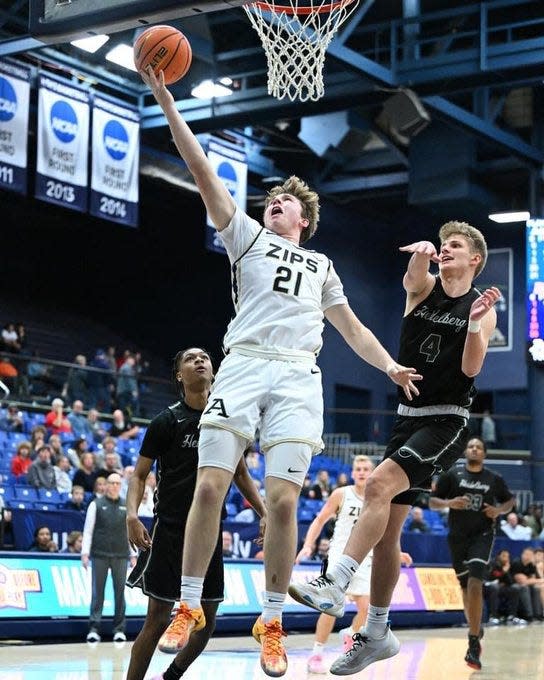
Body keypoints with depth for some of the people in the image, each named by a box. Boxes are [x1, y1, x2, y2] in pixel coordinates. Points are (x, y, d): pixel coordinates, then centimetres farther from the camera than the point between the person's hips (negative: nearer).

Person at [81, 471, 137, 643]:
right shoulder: (96, 505, 4)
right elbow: (88, 530, 2)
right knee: (97, 592, -1)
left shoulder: (126, 507, 11)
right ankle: (94, 629, 1)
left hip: (120, 556, 2)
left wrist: (133, 555, 10)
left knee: (119, 592, 3)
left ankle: (119, 629, 9)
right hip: (100, 555, -2)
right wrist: (85, 553, -5)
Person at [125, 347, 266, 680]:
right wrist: (132, 515, -22)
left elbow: (241, 472, 17)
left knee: (207, 622, 8)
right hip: (170, 530, -5)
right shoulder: (167, 421, -6)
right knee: (158, 620, -6)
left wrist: (265, 514, 6)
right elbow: (140, 475, -4)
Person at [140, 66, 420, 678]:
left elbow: (352, 329, 30)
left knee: (282, 499, -9)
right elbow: (202, 172, 11)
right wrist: (165, 101, 3)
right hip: (243, 365, -1)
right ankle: (189, 607, 2)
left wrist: (390, 366, 12)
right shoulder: (246, 236, 20)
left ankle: (272, 622, 1)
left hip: (297, 378, 2)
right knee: (210, 485, -10)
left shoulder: (322, 267, 29)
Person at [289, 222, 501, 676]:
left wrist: (475, 321, -28)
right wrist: (422, 256, -39)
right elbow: (414, 277, -17)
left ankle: (335, 585, -31)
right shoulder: (425, 288, 7)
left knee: (379, 483, -28)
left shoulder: (482, 308, -1)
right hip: (408, 417, 5)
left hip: (447, 422, -5)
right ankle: (378, 634, 13)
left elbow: (471, 368, -12)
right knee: (386, 528, 4)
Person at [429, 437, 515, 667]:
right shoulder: (451, 475, 1)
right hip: (457, 536, 2)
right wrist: (449, 503, -18)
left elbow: (510, 500, 16)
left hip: (482, 535, -2)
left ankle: (473, 644, -19)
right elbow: (432, 502, 2)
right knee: (466, 588, 11)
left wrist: (499, 510, -5)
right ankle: (475, 632, 35)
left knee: (475, 585, -19)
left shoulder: (494, 479, 3)